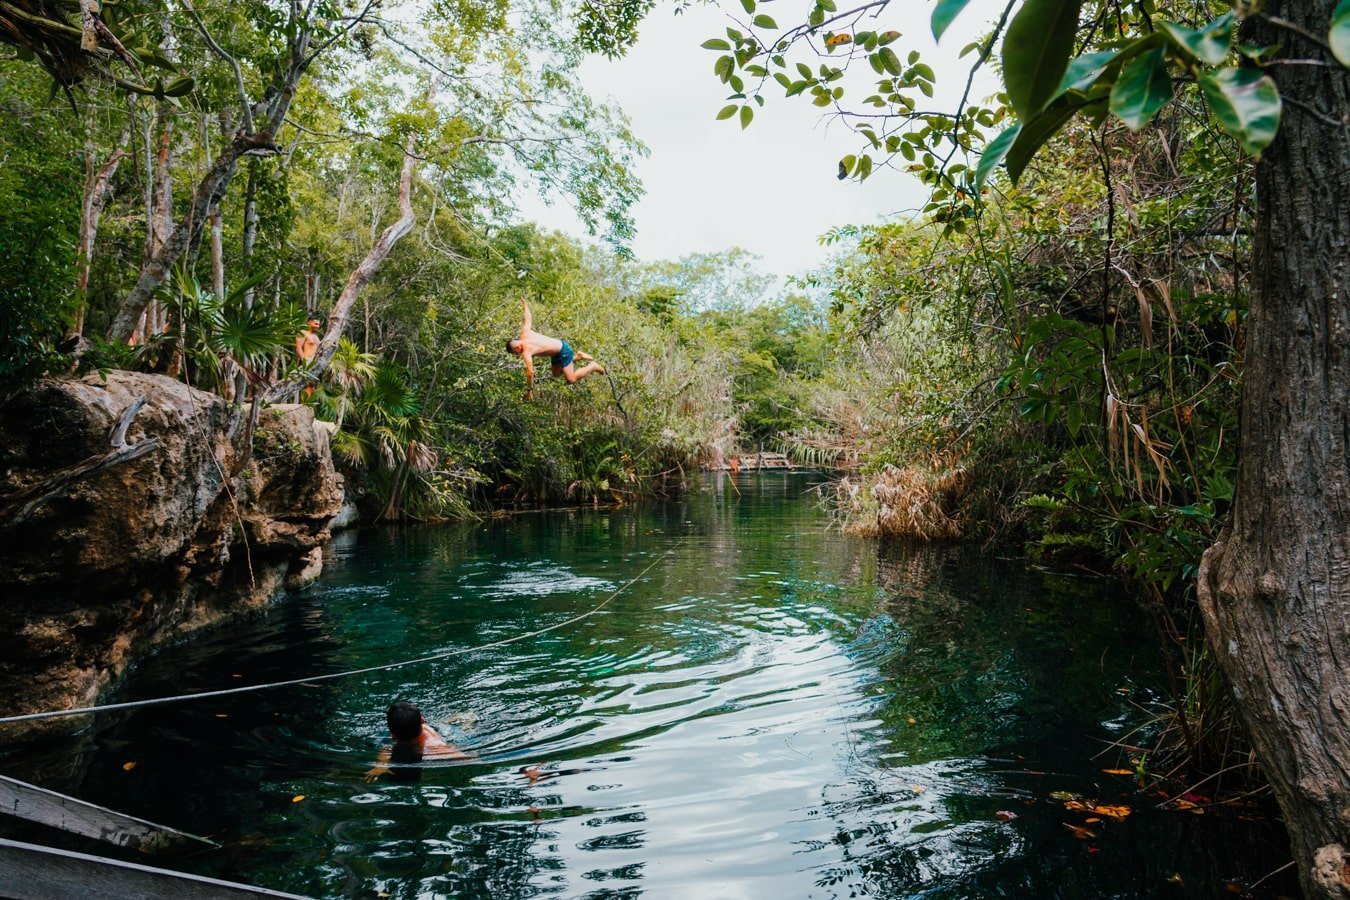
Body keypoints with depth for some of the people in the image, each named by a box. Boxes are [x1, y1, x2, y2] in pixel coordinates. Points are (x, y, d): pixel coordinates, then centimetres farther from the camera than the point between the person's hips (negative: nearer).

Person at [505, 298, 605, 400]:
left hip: (563, 351, -10)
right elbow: (528, 318, 14)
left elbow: (530, 372, -31)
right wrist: (525, 305, 34)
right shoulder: (525, 332, -4)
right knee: (556, 374, 25)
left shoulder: (526, 352, -27)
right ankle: (577, 356, 28)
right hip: (558, 345, 10)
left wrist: (529, 390, -21)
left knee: (571, 380, -10)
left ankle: (592, 366, 5)